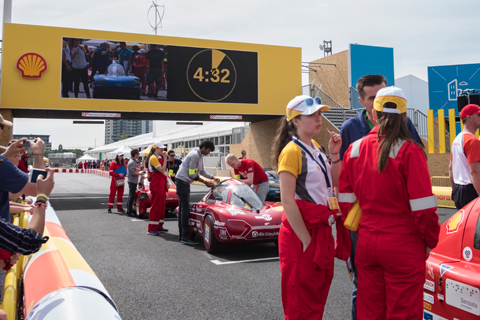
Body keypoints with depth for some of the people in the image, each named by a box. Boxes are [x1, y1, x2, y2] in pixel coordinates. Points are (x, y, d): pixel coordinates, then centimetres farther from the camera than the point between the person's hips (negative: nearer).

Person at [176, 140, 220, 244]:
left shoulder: (200, 155, 14)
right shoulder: (195, 155, -17)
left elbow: (202, 171, 21)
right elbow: (192, 174, -18)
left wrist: (213, 178, 9)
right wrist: (205, 182, -11)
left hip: (184, 182, 11)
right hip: (182, 181, -11)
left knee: (183, 208, 13)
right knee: (185, 209, -11)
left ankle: (181, 234, 19)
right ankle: (185, 236, -10)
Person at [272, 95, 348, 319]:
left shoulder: (315, 148, 11)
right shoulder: (292, 151, -14)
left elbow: (334, 183, 17)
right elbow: (287, 202, -19)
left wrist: (334, 154, 4)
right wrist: (306, 241, -19)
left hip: (322, 231, 8)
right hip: (301, 233, -8)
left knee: (318, 298, 19)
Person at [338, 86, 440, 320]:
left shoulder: (354, 149, 2)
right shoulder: (409, 151, -12)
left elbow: (345, 201, 5)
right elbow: (423, 207, -13)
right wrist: (431, 241, 2)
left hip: (366, 244, 5)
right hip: (403, 247, -4)